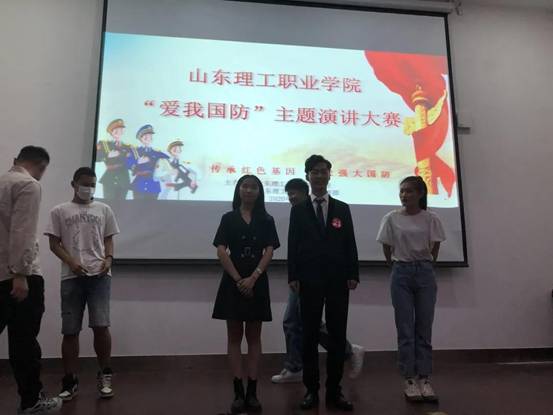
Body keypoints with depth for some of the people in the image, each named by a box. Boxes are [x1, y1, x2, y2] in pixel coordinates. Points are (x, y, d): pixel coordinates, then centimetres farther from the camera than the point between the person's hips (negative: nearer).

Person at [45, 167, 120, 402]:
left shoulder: (104, 210, 13)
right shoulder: (60, 211, 10)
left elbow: (109, 239, 14)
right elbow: (54, 243, 6)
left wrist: (108, 259, -6)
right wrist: (71, 262, -10)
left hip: (99, 275, 0)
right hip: (71, 277, 0)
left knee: (101, 325, -7)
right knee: (70, 331, 4)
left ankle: (105, 375, 11)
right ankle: (70, 382, 16)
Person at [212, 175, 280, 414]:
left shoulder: (266, 221, 6)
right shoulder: (228, 219, 4)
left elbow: (269, 252, -3)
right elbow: (221, 251, -4)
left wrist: (252, 278, -15)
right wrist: (238, 279, -13)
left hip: (257, 282, 1)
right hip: (233, 281, 0)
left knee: (254, 337, 6)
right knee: (234, 336, 4)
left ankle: (252, 392, 12)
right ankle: (238, 392, 11)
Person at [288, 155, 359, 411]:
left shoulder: (342, 208, 11)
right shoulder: (298, 210, 8)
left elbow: (350, 244, 7)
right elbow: (293, 245, 2)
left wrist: (353, 274, -1)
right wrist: (293, 276, -6)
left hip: (338, 279, 1)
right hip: (309, 280, -1)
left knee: (337, 335, 5)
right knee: (310, 335, 5)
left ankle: (334, 390, 15)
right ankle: (311, 390, 15)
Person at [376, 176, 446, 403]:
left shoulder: (431, 219, -2)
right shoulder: (391, 218, -3)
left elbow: (435, 250, 6)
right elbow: (387, 249, 5)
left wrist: (424, 266, 9)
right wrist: (396, 267, 8)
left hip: (425, 273, 1)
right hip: (401, 273, 0)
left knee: (424, 328, 5)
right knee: (405, 329, 3)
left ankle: (424, 379, 14)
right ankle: (410, 380, 11)